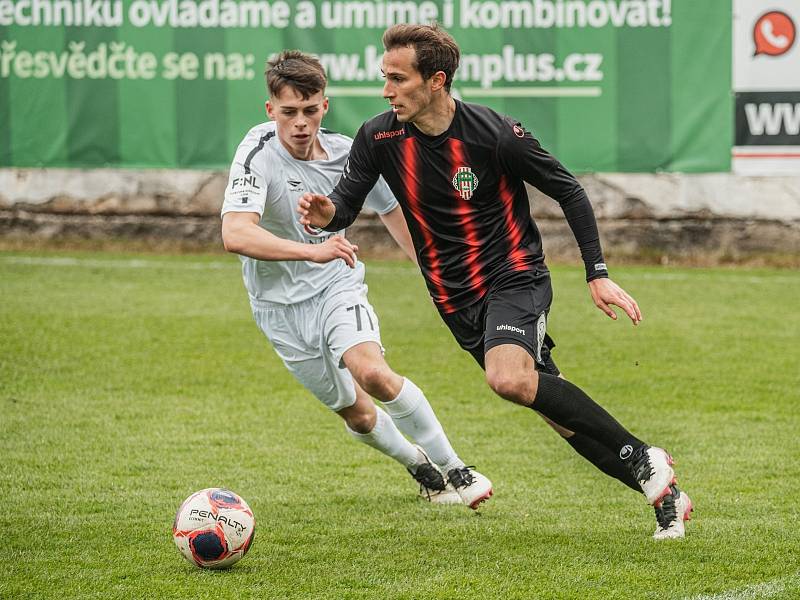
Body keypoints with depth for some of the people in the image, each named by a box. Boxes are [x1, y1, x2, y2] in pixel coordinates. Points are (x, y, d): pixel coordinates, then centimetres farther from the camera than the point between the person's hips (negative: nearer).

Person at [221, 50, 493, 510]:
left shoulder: (345, 153, -8)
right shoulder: (259, 152, -22)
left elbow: (394, 212, 11)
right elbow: (236, 235, -37)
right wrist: (311, 251, -49)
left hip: (337, 285, 1)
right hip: (281, 304, -1)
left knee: (371, 371, -27)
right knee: (356, 413, 5)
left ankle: (453, 468, -13)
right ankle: (416, 463, 35)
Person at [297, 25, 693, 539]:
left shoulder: (496, 134, -17)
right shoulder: (379, 138, -6)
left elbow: (569, 192, -6)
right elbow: (346, 203, -1)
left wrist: (598, 275, -9)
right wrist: (326, 213, -27)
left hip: (515, 276, -5)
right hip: (456, 299, 5)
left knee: (509, 380, -31)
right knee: (555, 409, 4)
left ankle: (641, 457, -17)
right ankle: (661, 491, 17)